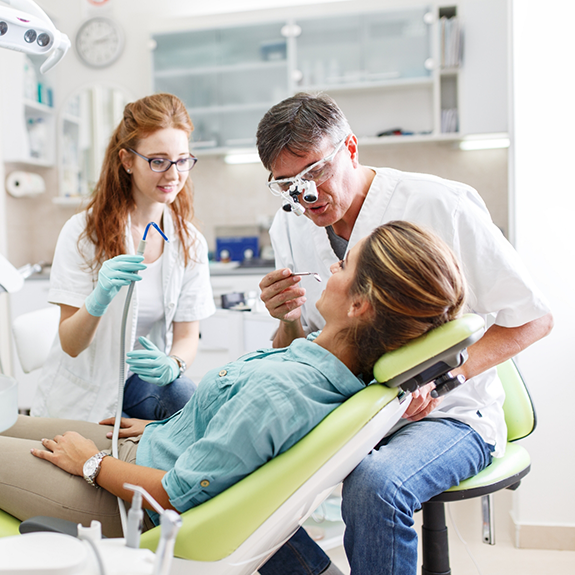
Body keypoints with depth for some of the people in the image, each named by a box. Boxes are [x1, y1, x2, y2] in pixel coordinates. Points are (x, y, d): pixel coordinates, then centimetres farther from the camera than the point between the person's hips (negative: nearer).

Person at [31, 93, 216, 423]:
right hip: (81, 400, -3)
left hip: (145, 385, 3)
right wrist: (98, 299, -35)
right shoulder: (84, 231, -10)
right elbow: (70, 344, -12)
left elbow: (187, 335, 1)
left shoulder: (191, 243, 1)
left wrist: (171, 364, -23)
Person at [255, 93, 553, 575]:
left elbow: (534, 318, -9)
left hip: (449, 415, -5)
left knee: (375, 486, -35)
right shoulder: (290, 228, 3)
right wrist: (289, 321, -14)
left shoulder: (441, 205, -14)